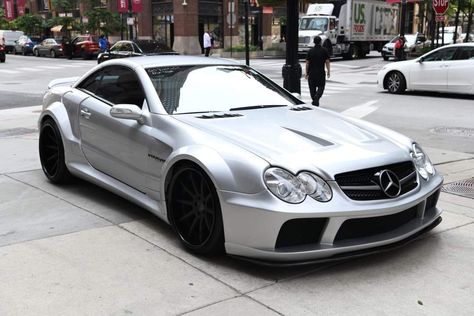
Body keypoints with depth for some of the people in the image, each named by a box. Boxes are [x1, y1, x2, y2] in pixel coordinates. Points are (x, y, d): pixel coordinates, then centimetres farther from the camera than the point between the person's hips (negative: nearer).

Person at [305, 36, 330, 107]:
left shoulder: (310, 51, 2)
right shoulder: (324, 50, -3)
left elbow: (307, 63, 2)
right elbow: (327, 62, -4)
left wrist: (306, 72, 9)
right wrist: (328, 72, 3)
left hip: (311, 73, 2)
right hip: (321, 73, -2)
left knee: (312, 88, 12)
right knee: (321, 87, 6)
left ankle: (314, 101, 15)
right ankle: (316, 97, -18)